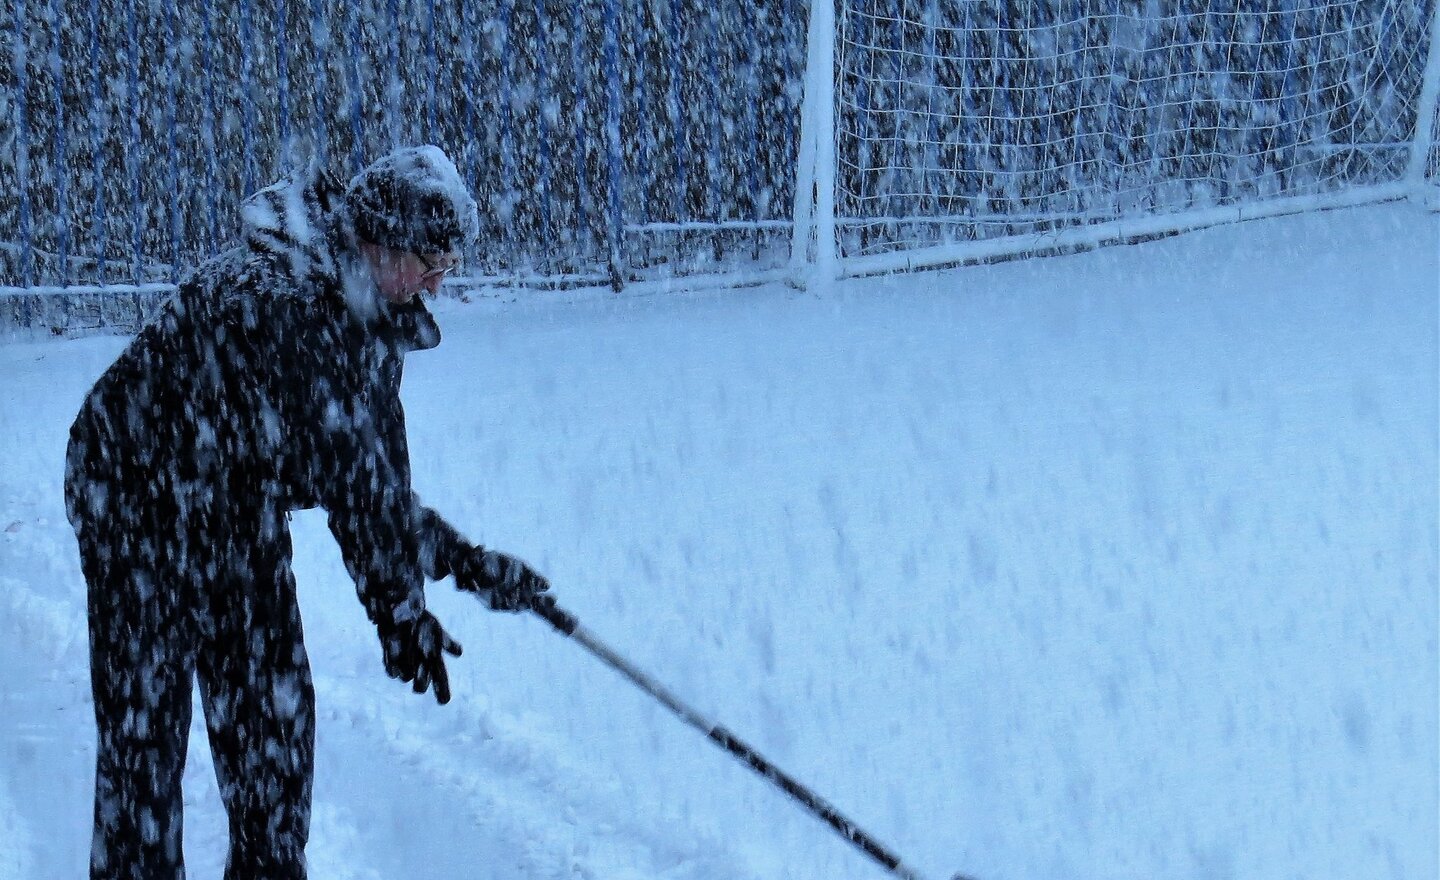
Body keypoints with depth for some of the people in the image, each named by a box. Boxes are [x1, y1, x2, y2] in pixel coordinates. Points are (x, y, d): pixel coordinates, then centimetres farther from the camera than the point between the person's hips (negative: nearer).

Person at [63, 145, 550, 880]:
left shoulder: (378, 324, 0)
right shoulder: (279, 293, -29)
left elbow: (379, 484, 6)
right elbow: (344, 464, -30)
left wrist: (471, 565, 1)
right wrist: (398, 607, -29)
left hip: (240, 522, 9)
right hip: (139, 495, -8)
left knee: (274, 711, 8)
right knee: (144, 720, -5)